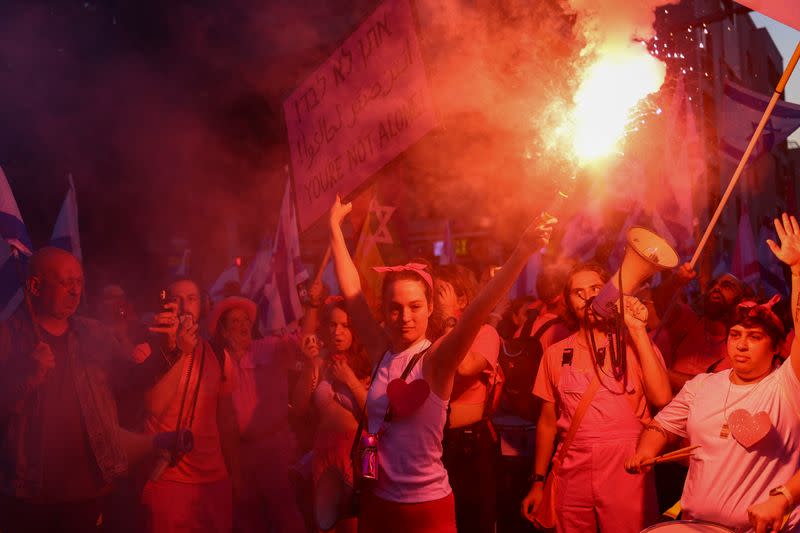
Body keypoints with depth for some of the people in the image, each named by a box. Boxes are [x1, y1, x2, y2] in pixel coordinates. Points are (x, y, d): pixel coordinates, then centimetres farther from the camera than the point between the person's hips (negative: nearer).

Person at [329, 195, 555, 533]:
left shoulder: (436, 359, -12)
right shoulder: (381, 352, 0)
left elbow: (476, 312, -27)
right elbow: (351, 289, 5)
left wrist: (522, 252, -40)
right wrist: (335, 225, 11)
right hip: (376, 503, 4)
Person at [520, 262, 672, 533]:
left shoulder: (634, 344, 0)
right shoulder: (556, 353, 7)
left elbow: (662, 398, -17)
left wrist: (638, 330, -15)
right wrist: (538, 481, 10)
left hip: (626, 471, -2)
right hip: (572, 475, 2)